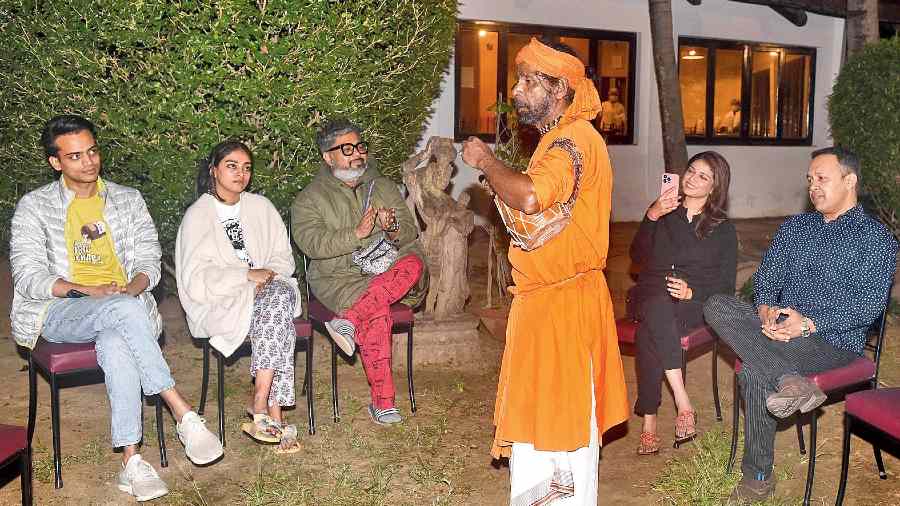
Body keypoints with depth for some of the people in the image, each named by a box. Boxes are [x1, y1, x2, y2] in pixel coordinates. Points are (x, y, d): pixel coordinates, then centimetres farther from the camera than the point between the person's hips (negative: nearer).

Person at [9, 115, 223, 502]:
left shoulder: (128, 199, 15)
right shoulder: (34, 206, 7)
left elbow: (149, 260, 9)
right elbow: (28, 276, -3)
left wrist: (132, 288, -15)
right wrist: (86, 291, -19)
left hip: (123, 306, 2)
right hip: (58, 311, -2)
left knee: (116, 346, -37)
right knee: (124, 310, -37)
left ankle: (131, 462, -39)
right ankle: (183, 413, -38)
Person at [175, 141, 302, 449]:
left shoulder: (260, 207, 16)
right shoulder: (198, 215, 1)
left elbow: (284, 257, 13)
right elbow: (197, 279, -10)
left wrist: (268, 275, -9)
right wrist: (247, 275, -17)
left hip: (268, 288, 4)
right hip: (218, 304, -4)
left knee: (279, 295, -34)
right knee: (278, 312, -33)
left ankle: (260, 401, -34)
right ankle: (273, 409, -33)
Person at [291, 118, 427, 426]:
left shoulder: (384, 187, 16)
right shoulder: (310, 198, 5)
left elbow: (410, 233, 10)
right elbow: (310, 243, -12)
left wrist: (394, 229, -15)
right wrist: (357, 233, -23)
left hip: (386, 272, 4)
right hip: (338, 278, -3)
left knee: (414, 261, -31)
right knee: (377, 312, -34)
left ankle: (348, 320, -38)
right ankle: (382, 401, -28)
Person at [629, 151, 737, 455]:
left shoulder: (723, 230, 13)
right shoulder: (664, 215, 16)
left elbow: (726, 286, 5)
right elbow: (638, 257, 1)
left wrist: (692, 293, -16)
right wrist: (651, 216, -14)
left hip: (696, 304, -1)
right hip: (652, 298, 1)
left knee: (648, 331, -35)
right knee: (656, 310, -38)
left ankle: (649, 421, -34)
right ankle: (683, 403, -39)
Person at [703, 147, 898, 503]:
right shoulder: (794, 227, 22)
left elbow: (869, 304, -10)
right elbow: (766, 277, 15)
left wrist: (808, 324, -21)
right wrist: (766, 309, -10)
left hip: (835, 342, -6)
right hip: (777, 326, 6)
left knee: (754, 371, -35)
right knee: (717, 306, -26)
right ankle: (789, 380, -41)